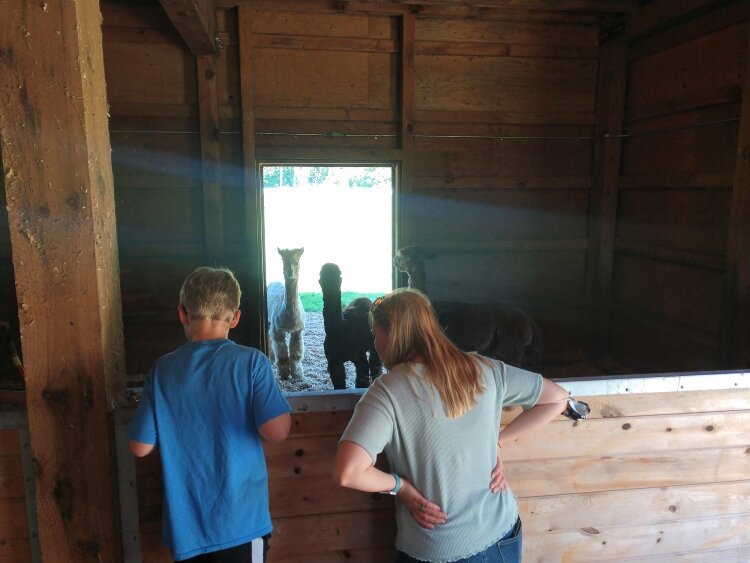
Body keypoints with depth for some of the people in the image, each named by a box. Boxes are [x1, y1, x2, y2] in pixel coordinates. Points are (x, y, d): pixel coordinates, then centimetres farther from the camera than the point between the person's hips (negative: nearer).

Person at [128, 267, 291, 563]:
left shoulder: (163, 369, -7)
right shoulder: (251, 362, -15)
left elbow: (140, 446, -2)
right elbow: (277, 432, -20)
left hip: (185, 524, 3)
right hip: (241, 520, -2)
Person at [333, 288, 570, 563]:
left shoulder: (388, 390, -21)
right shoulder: (484, 370, -8)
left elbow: (346, 473, -31)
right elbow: (558, 398, 3)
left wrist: (401, 485, -13)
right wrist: (497, 440, 2)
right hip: (502, 536, 4)